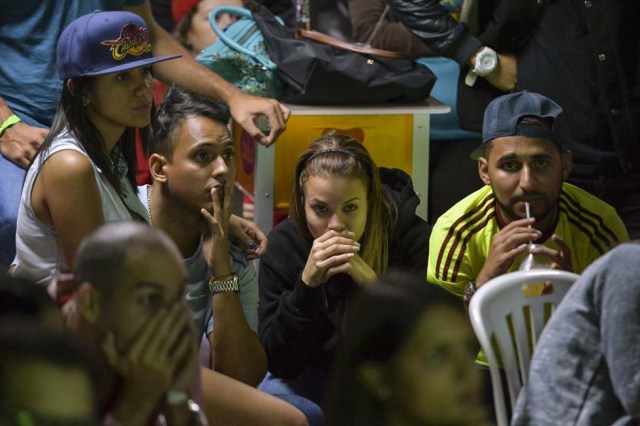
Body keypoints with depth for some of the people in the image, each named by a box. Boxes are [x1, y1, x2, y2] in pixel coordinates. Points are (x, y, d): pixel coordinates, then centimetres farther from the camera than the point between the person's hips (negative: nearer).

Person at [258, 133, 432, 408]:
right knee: (272, 395, -28)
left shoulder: (413, 239, -20)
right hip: (317, 372, 1)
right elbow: (277, 362, -19)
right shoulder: (282, 244, -15)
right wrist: (306, 284, -35)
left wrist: (373, 283, -37)